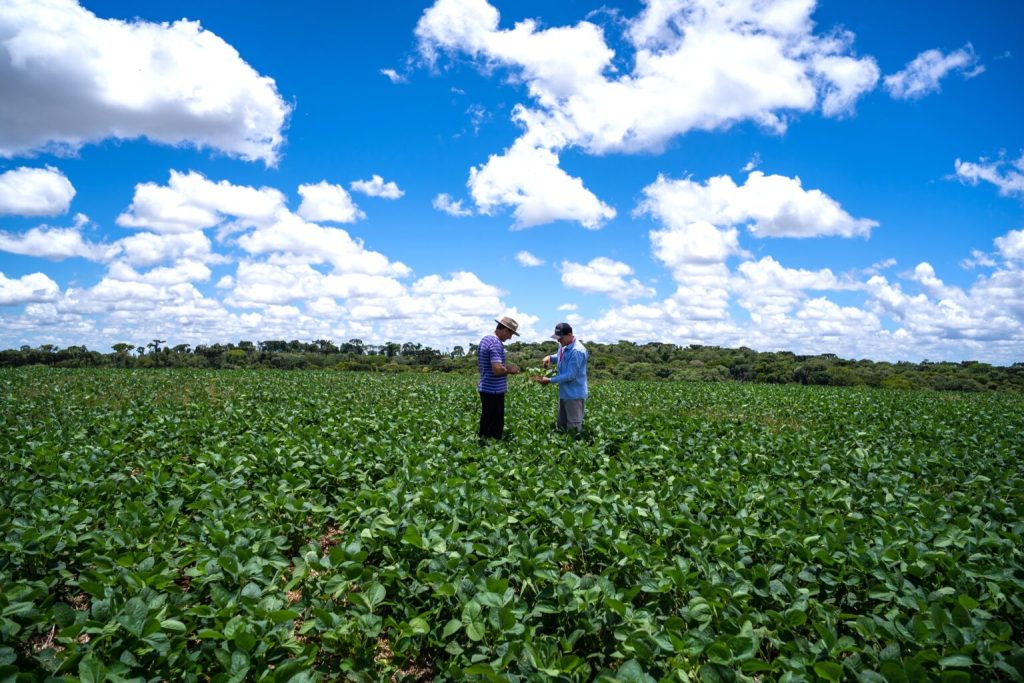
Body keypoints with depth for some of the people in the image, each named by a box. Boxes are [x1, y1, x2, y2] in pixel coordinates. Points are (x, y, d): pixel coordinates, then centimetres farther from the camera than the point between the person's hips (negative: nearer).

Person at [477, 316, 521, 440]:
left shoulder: (485, 339, 11)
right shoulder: (496, 344, -20)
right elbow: (497, 370, -28)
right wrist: (510, 370, -8)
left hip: (484, 388, 10)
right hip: (494, 391, -10)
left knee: (486, 420, 18)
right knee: (495, 424, -1)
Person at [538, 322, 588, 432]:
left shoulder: (577, 351, -25)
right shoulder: (563, 346, 4)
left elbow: (570, 375, -26)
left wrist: (550, 380, -21)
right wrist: (550, 357, 2)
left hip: (574, 395, -9)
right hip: (564, 393, 9)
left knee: (573, 429, 1)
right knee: (562, 426, 18)